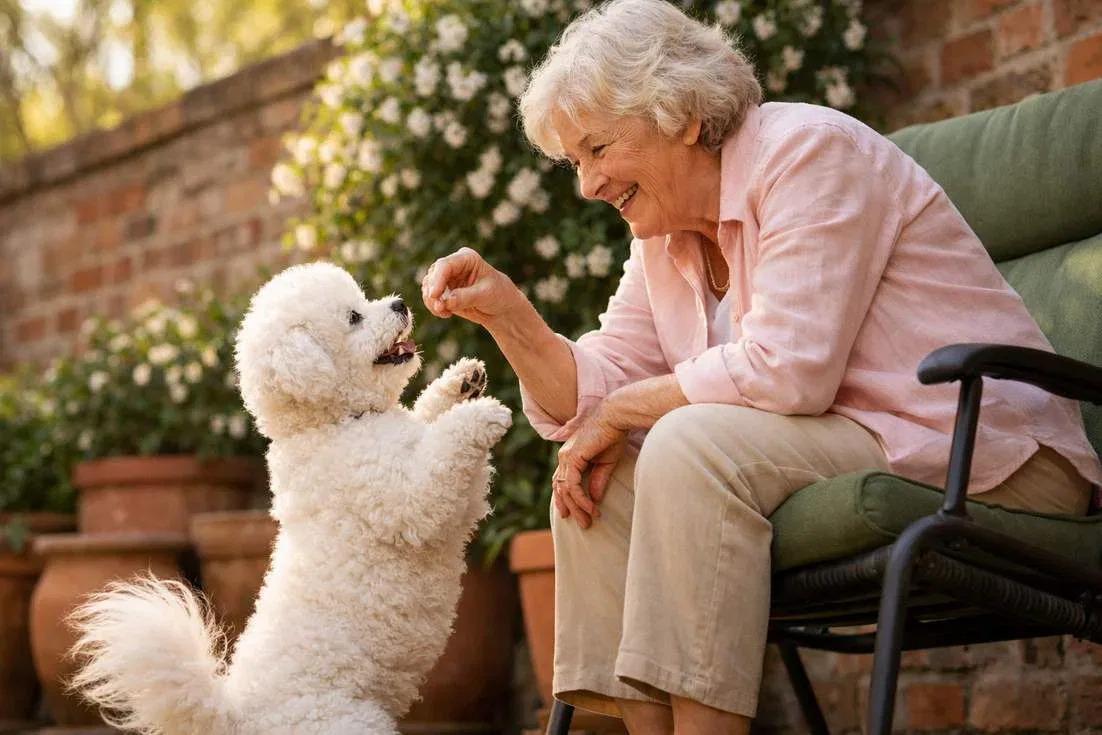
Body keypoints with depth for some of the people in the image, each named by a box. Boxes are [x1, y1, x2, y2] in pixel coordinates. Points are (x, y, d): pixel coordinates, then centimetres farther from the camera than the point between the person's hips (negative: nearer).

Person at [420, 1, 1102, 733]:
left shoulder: (807, 151, -13)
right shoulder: (663, 237, 12)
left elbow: (787, 371, -23)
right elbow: (589, 395, 10)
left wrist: (621, 412, -12)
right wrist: (506, 311, -6)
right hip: (846, 454, 9)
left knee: (691, 445, -27)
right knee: (596, 481, -1)